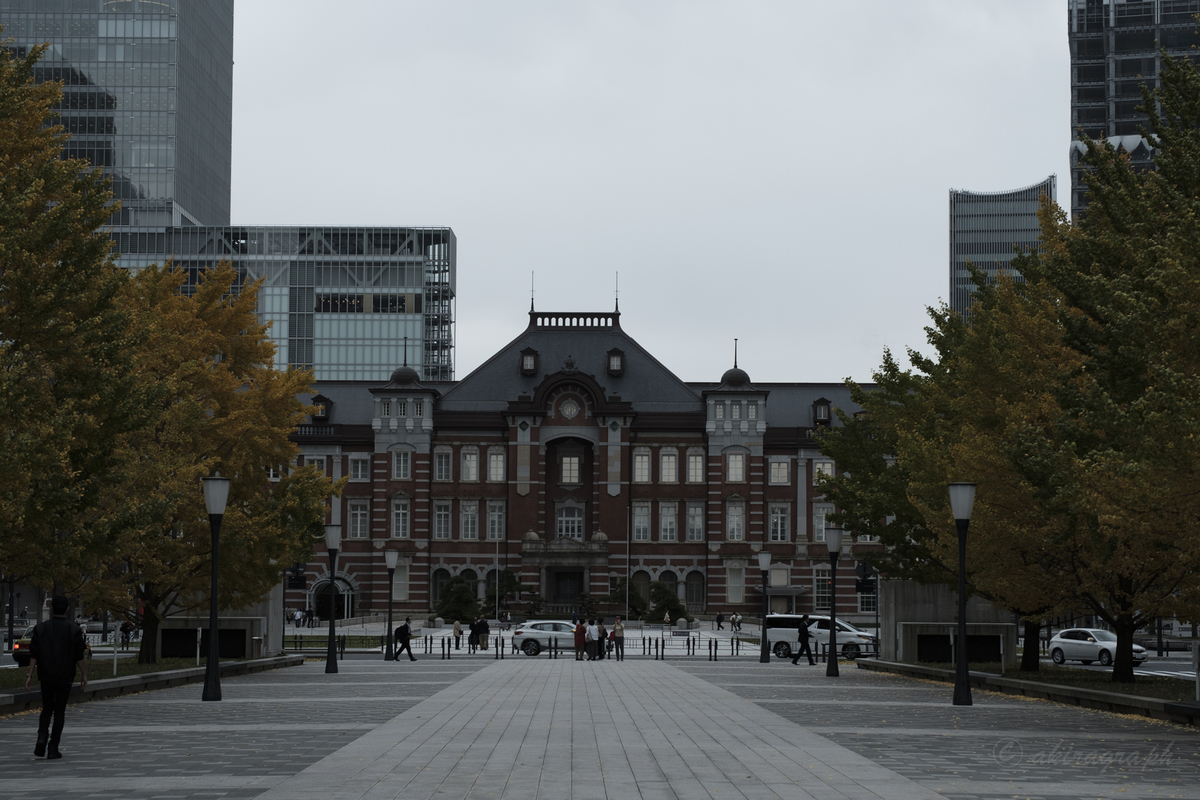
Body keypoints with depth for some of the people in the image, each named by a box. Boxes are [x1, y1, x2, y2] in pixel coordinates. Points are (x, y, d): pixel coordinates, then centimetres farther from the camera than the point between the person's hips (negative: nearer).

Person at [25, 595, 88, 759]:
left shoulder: (40, 628, 0)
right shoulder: (74, 630, -5)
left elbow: (34, 655, -3)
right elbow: (79, 656, -6)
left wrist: (30, 675, -1)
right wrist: (84, 675, 3)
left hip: (46, 677, 2)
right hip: (65, 678, -2)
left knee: (47, 709, 16)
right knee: (59, 712, 5)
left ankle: (42, 737, -8)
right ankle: (53, 748, 2)